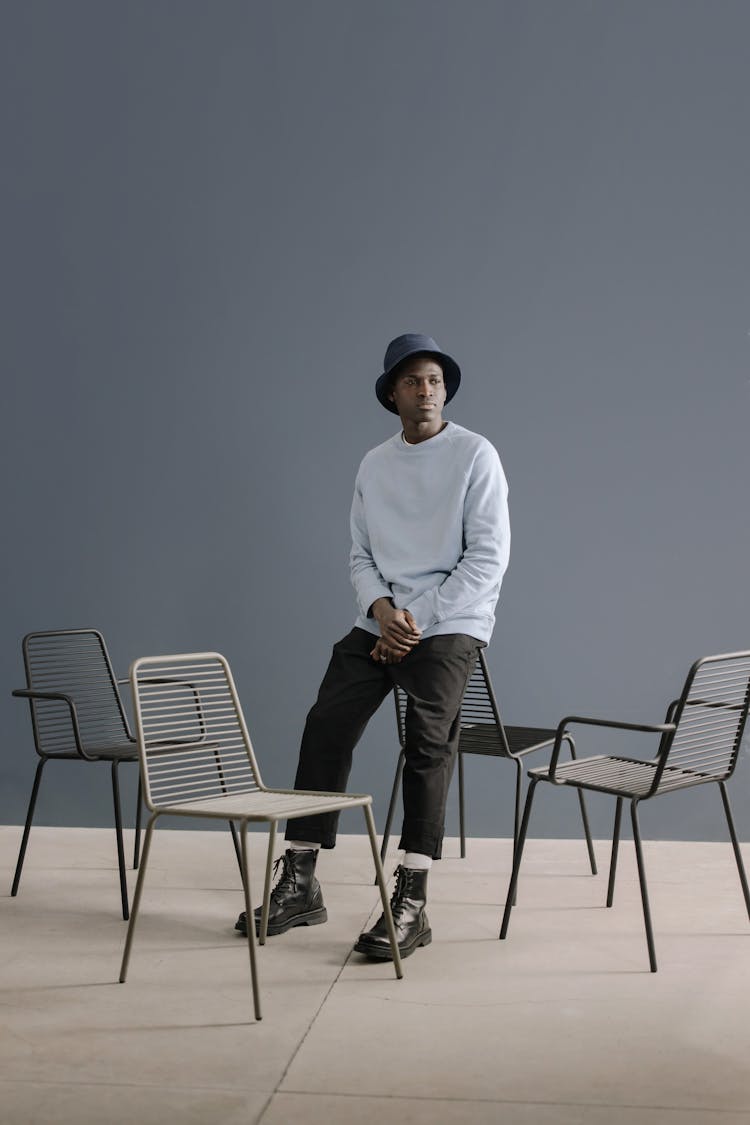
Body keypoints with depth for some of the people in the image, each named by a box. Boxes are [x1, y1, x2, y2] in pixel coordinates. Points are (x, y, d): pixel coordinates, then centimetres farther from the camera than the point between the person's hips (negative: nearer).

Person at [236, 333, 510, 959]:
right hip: (381, 623, 5)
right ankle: (300, 883, -3)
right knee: (326, 724, -11)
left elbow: (488, 556, -7)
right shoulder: (375, 465, 15)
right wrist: (381, 609, -8)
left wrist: (418, 621, -12)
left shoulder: (475, 455, -1)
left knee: (428, 738, -23)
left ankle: (411, 903, -21)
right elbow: (361, 555, 15)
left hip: (451, 623, -5)